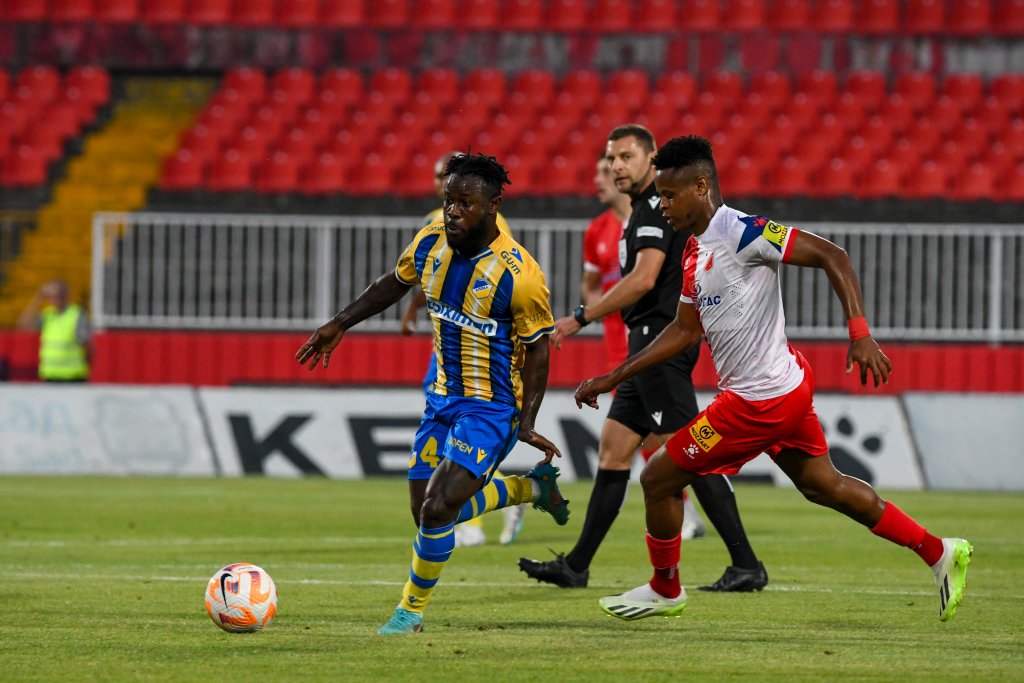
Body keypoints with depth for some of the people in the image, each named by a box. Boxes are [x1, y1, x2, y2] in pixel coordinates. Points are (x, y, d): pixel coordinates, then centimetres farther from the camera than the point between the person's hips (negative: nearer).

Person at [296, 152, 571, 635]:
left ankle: (411, 611, 3)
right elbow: (394, 284, 15)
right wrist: (338, 325, 13)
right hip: (442, 397, 7)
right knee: (427, 512, 12)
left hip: (490, 407, -7)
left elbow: (537, 348, -12)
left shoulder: (519, 275, -22)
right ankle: (531, 487, 35)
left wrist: (527, 422, -18)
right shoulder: (431, 243, -5)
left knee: (437, 510, -19)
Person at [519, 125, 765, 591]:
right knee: (613, 450, 10)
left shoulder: (657, 206, -12)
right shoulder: (648, 208, 19)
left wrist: (580, 319, -20)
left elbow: (644, 279, -23)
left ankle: (746, 565, -12)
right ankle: (576, 566, 13)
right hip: (648, 345, 11)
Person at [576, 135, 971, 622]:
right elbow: (685, 329, 19)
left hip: (759, 400, -10)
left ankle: (665, 590, 20)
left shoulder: (740, 232, -20)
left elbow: (831, 256, -22)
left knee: (658, 479, 0)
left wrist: (860, 335, -30)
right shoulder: (695, 250, 10)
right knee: (823, 486, 20)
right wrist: (613, 378, 16)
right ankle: (939, 553, 24)